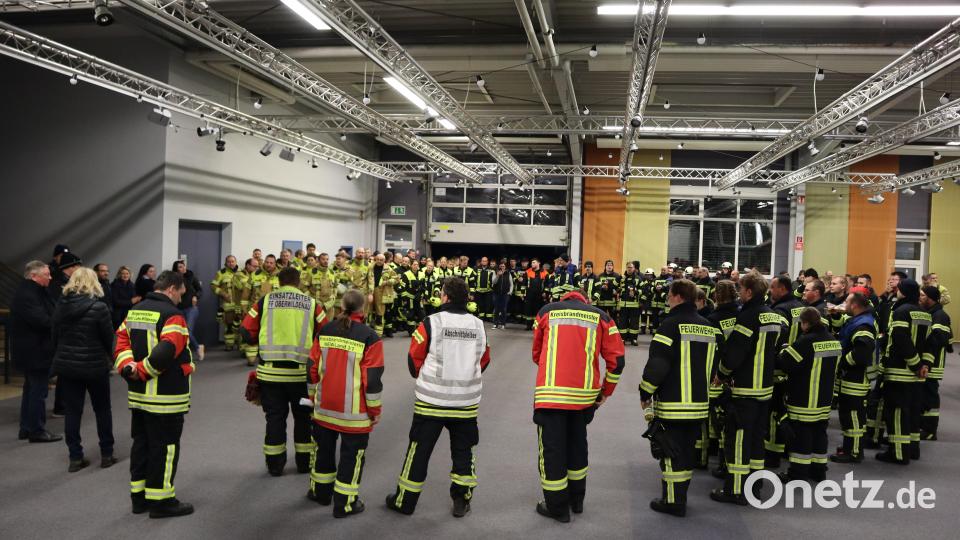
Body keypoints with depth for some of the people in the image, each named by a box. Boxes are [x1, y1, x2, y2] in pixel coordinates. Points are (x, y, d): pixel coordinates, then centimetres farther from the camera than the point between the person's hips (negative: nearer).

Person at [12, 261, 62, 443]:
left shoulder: (37, 291, 13)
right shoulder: (26, 295, -20)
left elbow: (49, 313, 9)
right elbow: (41, 320, -29)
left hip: (33, 351, 11)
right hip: (34, 351, -11)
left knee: (31, 388, 18)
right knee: (38, 390, -2)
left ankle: (26, 428, 28)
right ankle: (37, 431, 6)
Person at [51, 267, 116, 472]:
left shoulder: (61, 306, -1)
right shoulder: (98, 307, -16)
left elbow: (55, 336, 6)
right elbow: (109, 338, -9)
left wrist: (60, 357, 16)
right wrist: (107, 357, 9)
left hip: (65, 365, 4)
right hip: (94, 366, -3)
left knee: (72, 411, 9)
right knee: (102, 409, 12)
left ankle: (75, 457, 11)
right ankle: (107, 454, 18)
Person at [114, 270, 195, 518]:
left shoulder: (135, 311, 13)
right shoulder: (172, 315, -16)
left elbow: (121, 340, 8)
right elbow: (166, 352, -27)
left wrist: (127, 367, -6)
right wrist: (142, 370, -15)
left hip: (138, 395, 9)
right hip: (165, 396, -9)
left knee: (141, 442, 17)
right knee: (164, 446, 1)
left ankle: (139, 496, 26)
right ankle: (161, 500, 7)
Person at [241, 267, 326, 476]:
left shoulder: (265, 301, 1)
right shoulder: (312, 304, 1)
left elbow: (247, 332, 1)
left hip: (270, 371, 0)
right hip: (301, 372, 0)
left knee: (275, 416, 12)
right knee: (304, 416, 16)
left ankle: (275, 464, 18)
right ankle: (305, 462, 25)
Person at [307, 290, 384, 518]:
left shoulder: (325, 331, -1)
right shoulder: (369, 337, -15)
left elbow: (312, 368, 5)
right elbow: (372, 379, -15)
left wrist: (314, 397, 19)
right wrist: (375, 410, -2)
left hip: (324, 407, 5)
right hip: (354, 413, -5)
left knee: (325, 448, 23)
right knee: (351, 455, 9)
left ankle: (321, 491, 39)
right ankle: (345, 503, 17)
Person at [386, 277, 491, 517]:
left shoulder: (431, 323, -12)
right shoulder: (478, 325, -1)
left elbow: (414, 358, -5)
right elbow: (484, 360, 9)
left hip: (432, 400, -3)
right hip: (467, 402, 3)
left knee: (419, 449, 9)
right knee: (463, 451, 15)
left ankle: (405, 501, 19)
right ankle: (462, 501, 22)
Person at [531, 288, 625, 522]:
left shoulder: (547, 311, 7)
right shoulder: (601, 316, 8)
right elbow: (617, 359, 3)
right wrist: (606, 391, 16)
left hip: (551, 392, -3)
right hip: (585, 395, 3)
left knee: (552, 448, 8)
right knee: (577, 444, 22)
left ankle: (557, 507, 16)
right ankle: (576, 500, 35)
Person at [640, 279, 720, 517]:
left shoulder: (671, 324, -14)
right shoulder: (709, 327, 9)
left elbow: (657, 363, -17)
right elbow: (713, 363, 16)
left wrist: (645, 392, -6)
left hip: (672, 403, -7)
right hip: (699, 403, 7)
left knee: (671, 453, 2)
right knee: (688, 450, 16)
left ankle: (673, 501, 7)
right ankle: (680, 497, 26)